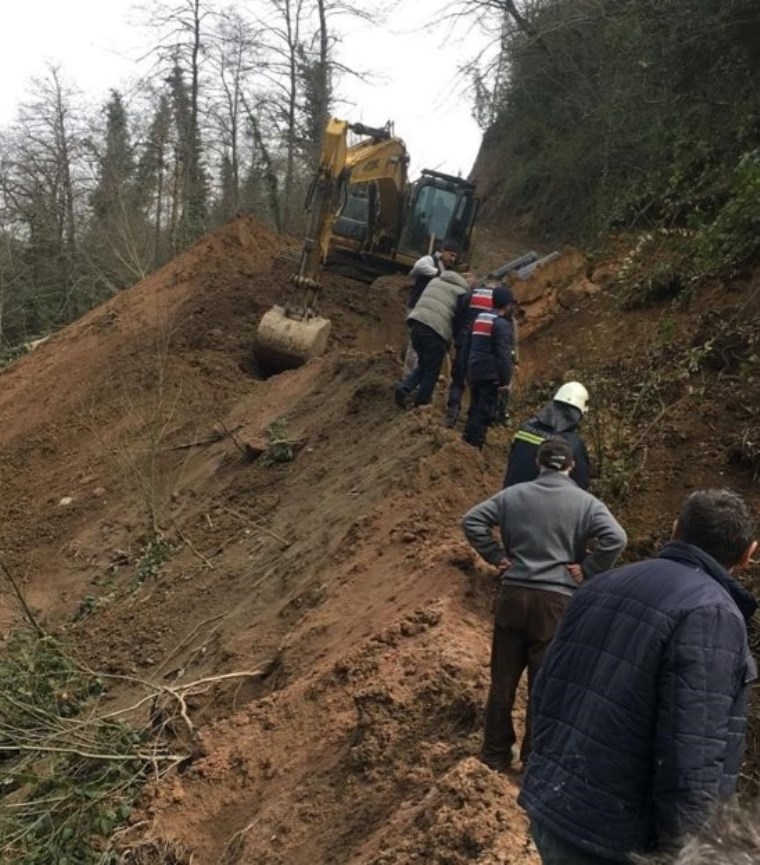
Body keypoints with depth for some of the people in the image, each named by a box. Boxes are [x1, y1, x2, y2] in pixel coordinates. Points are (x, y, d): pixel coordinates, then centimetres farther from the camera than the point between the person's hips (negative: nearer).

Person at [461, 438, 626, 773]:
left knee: (503, 680, 12)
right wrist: (586, 570, -7)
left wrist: (496, 556, 3)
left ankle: (496, 754, 23)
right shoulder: (585, 502, -3)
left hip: (513, 595, 2)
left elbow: (472, 520, -2)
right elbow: (616, 538, -16)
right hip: (557, 601, -2)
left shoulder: (514, 494, 3)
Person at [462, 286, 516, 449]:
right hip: (491, 374, -9)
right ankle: (475, 444, -7)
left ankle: (468, 440, 21)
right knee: (486, 411, -5)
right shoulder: (502, 324, -13)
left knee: (475, 408, 17)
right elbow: (504, 355, -18)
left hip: (474, 372, 9)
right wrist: (505, 380, -16)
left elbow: (470, 347, 20)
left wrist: (468, 371, 25)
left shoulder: (479, 319, 15)